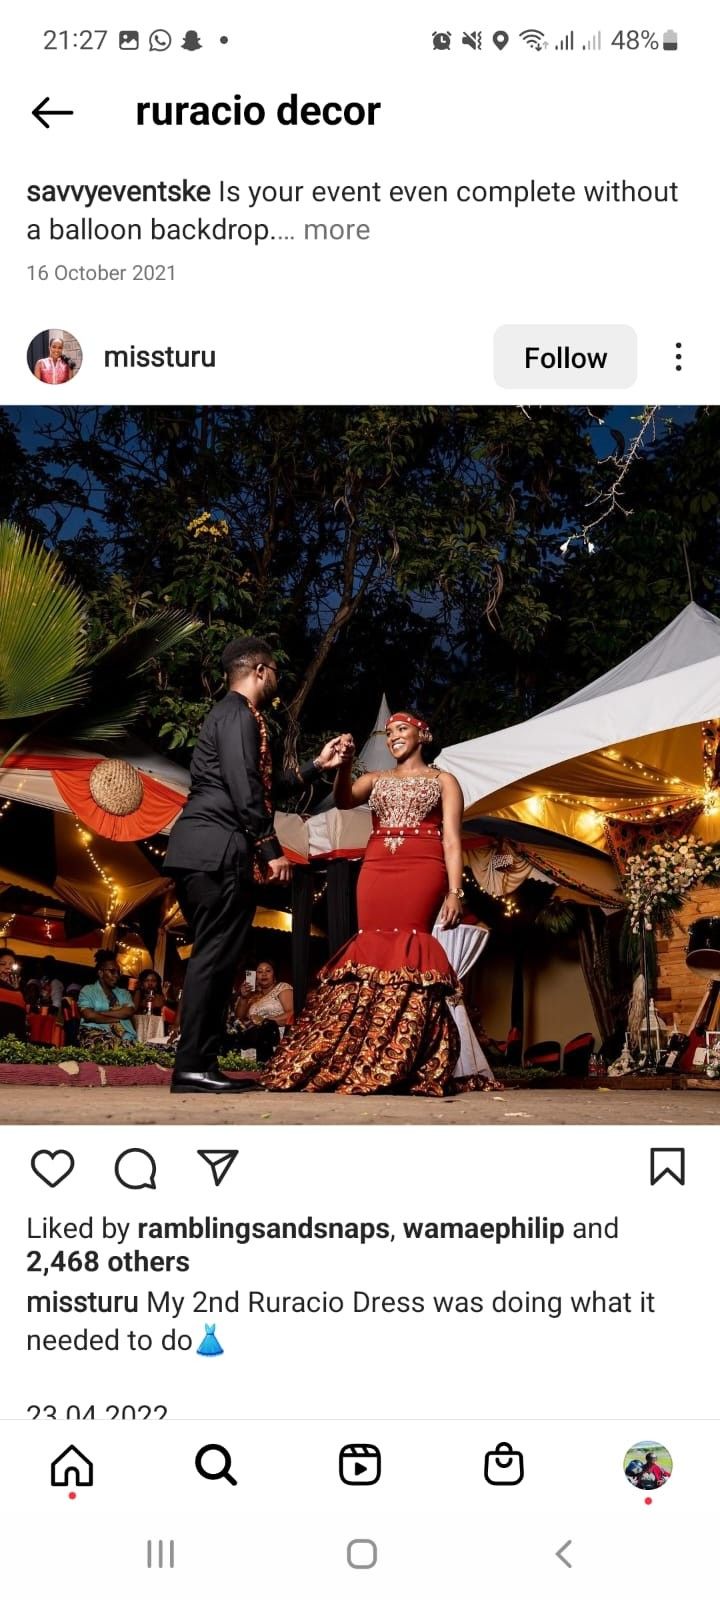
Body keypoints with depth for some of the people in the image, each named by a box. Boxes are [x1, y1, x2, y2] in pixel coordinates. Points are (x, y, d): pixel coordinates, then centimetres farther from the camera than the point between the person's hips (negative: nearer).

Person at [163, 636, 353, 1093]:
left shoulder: (230, 713, 25)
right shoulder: (240, 714, -7)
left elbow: (264, 789, 28)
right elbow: (244, 789, -17)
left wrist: (317, 766, 30)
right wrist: (272, 850, -16)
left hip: (201, 851, 11)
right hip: (218, 851, -11)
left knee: (215, 958, 10)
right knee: (215, 957, -10)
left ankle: (200, 1064, 11)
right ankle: (194, 1067, -11)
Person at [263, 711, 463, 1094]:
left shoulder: (443, 781, 14)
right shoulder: (376, 779, 23)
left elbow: (452, 840, 4)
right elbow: (343, 800, 3)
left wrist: (455, 892, -6)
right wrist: (344, 766, -15)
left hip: (422, 871, -3)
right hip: (376, 870, 3)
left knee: (407, 952, -14)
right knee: (373, 950, -7)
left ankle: (396, 1067, -15)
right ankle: (364, 1061, -8)